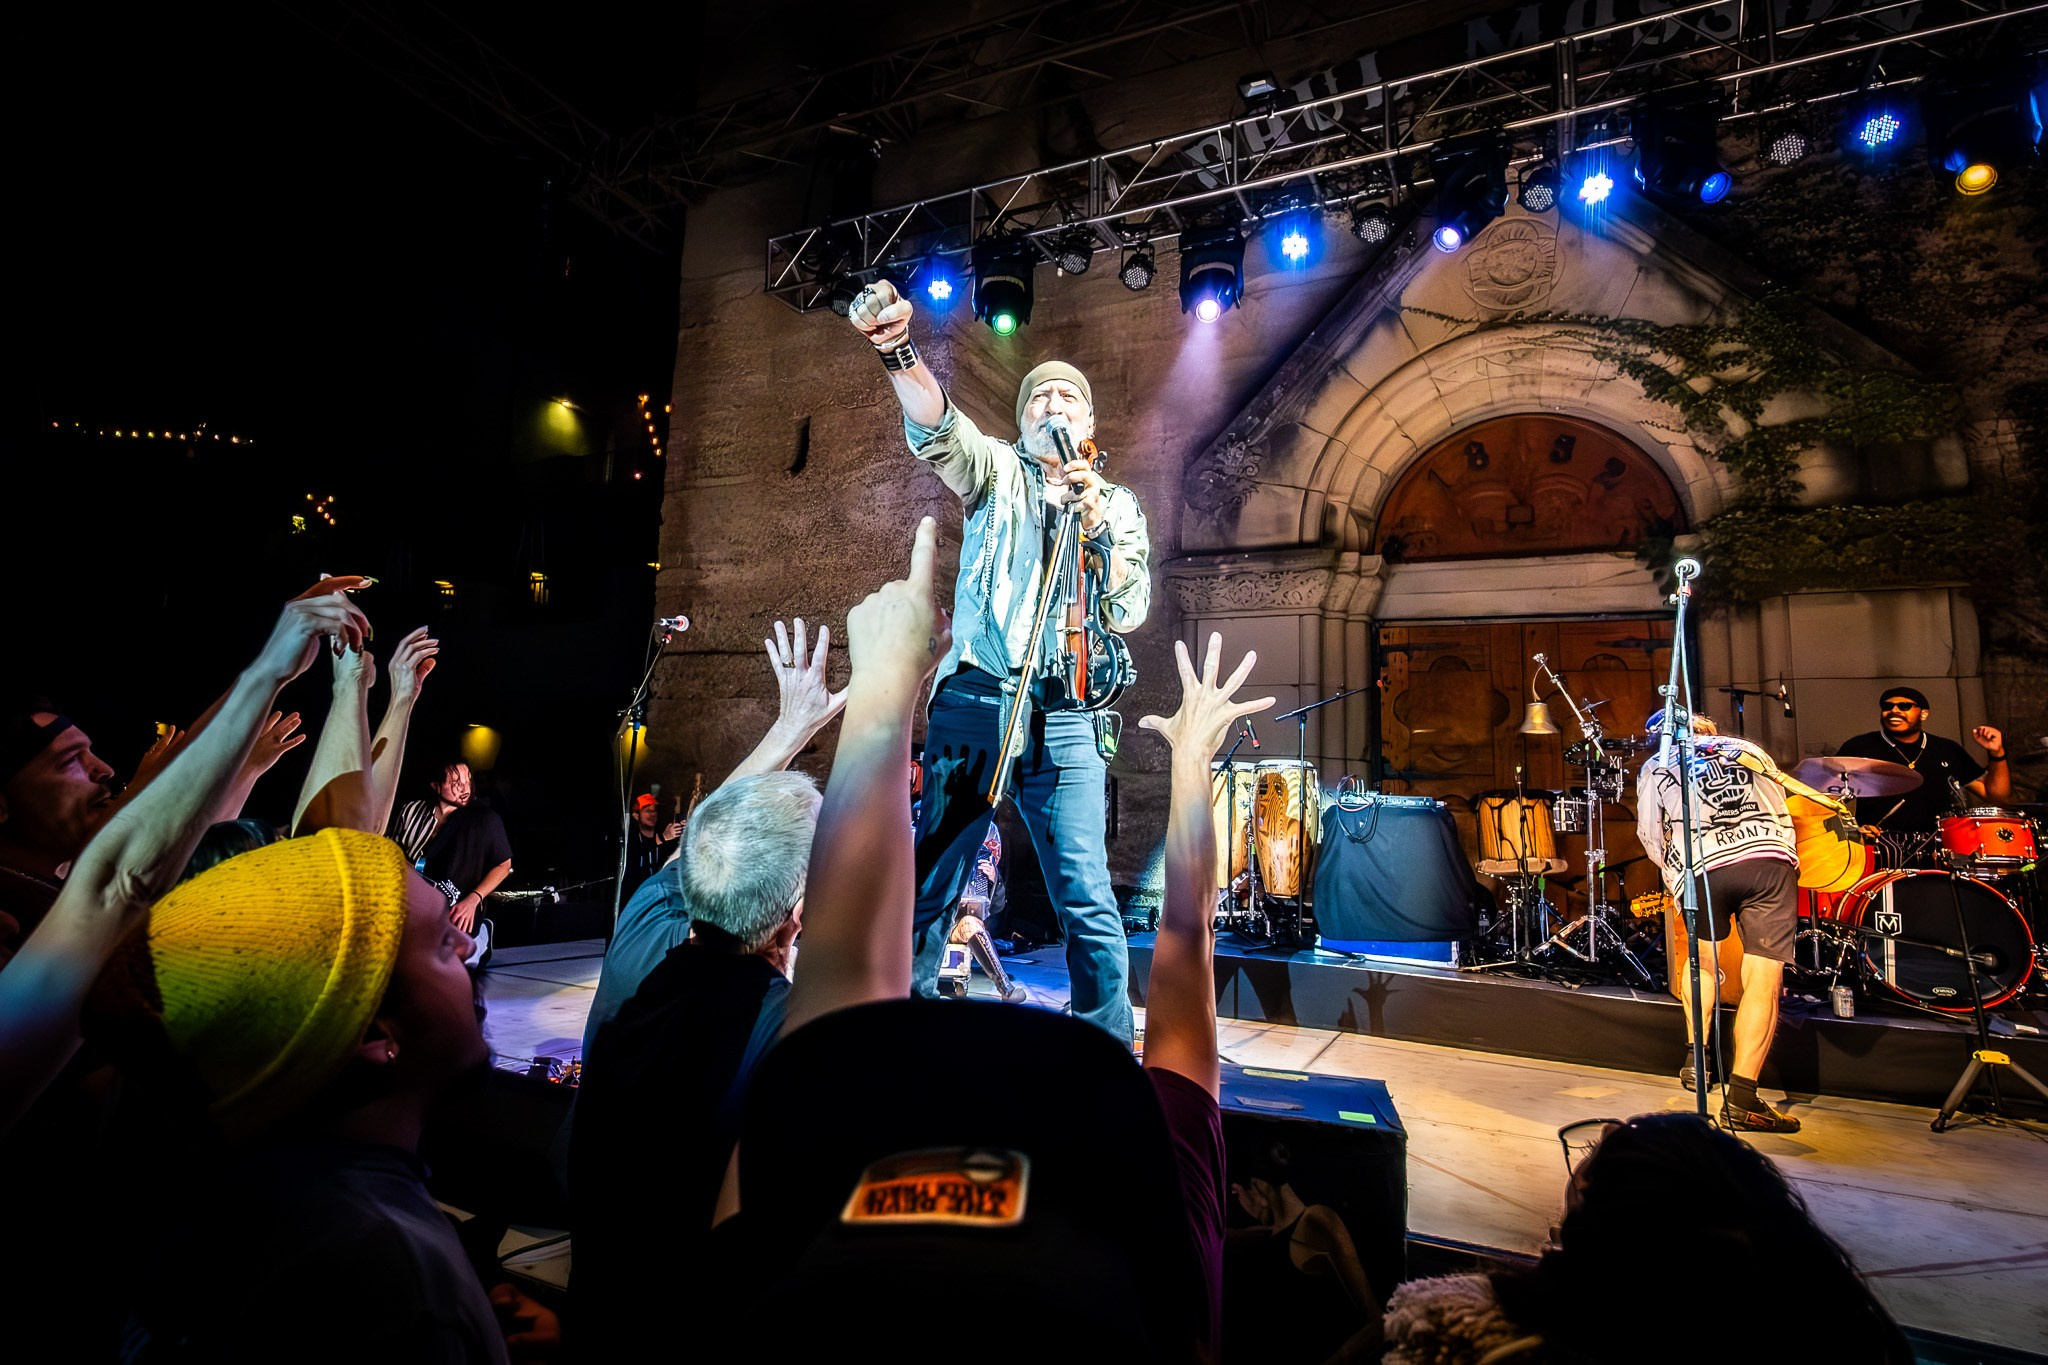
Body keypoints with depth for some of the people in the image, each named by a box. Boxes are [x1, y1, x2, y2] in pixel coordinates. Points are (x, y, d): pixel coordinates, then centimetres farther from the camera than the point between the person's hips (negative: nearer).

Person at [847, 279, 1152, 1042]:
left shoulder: (1118, 505, 15)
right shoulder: (996, 472, 13)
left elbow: (1129, 615, 5)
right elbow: (936, 429, -9)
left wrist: (1098, 525, -7)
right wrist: (899, 352, -28)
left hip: (1064, 719, 0)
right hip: (972, 702, 0)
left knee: (1087, 901, -4)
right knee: (930, 886, 1)